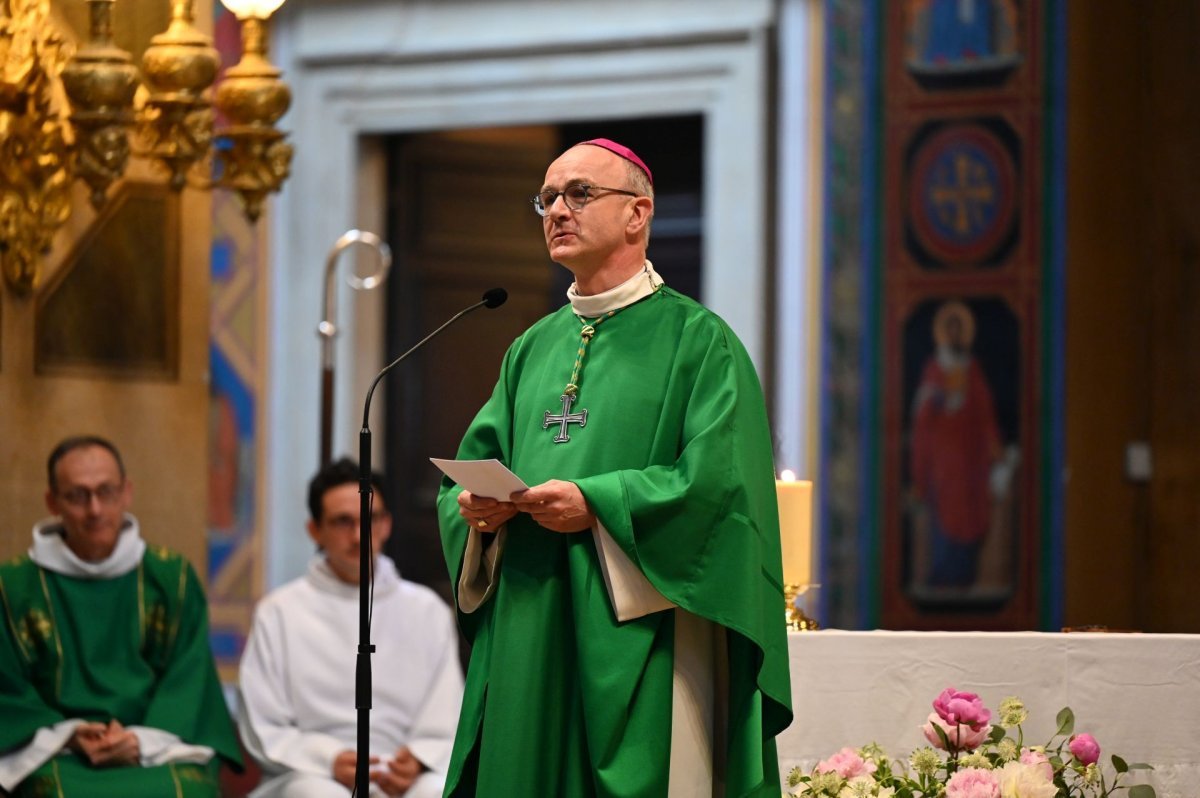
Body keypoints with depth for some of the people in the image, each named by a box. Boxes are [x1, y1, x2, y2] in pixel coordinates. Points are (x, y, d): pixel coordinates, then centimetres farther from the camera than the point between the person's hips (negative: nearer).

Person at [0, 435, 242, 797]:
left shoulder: (172, 578, 12)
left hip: (158, 750, 1)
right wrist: (68, 736, -11)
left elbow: (189, 680, 6)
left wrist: (143, 740, -11)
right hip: (60, 759, -1)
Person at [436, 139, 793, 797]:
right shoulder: (532, 349, 18)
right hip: (528, 640, 6)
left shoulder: (697, 340, -1)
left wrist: (597, 503, -20)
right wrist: (475, 507, -7)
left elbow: (718, 481, -12)